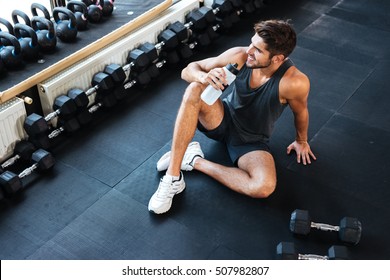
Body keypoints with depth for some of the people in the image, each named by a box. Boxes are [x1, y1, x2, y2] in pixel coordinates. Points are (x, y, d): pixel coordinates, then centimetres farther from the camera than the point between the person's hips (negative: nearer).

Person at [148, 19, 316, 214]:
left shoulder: (294, 82, -28)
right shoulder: (239, 56, -21)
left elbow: (300, 111, -5)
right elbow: (188, 70, -13)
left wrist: (301, 141, 12)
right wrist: (203, 77, -37)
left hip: (252, 141, -1)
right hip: (223, 119, 2)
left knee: (264, 188, -32)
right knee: (194, 90, -32)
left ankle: (195, 161, -13)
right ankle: (172, 176, -28)